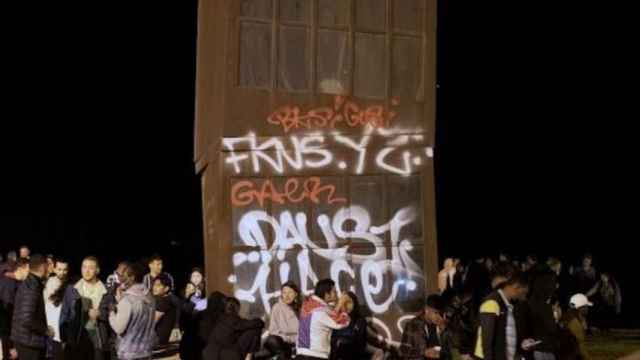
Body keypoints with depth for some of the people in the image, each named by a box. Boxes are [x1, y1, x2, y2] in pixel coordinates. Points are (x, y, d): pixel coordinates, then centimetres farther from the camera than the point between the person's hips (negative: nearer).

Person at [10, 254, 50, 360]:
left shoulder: (26, 284, 9)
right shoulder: (32, 288, -20)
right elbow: (27, 319, -27)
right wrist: (45, 330, -14)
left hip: (24, 339, 9)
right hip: (29, 341, -9)